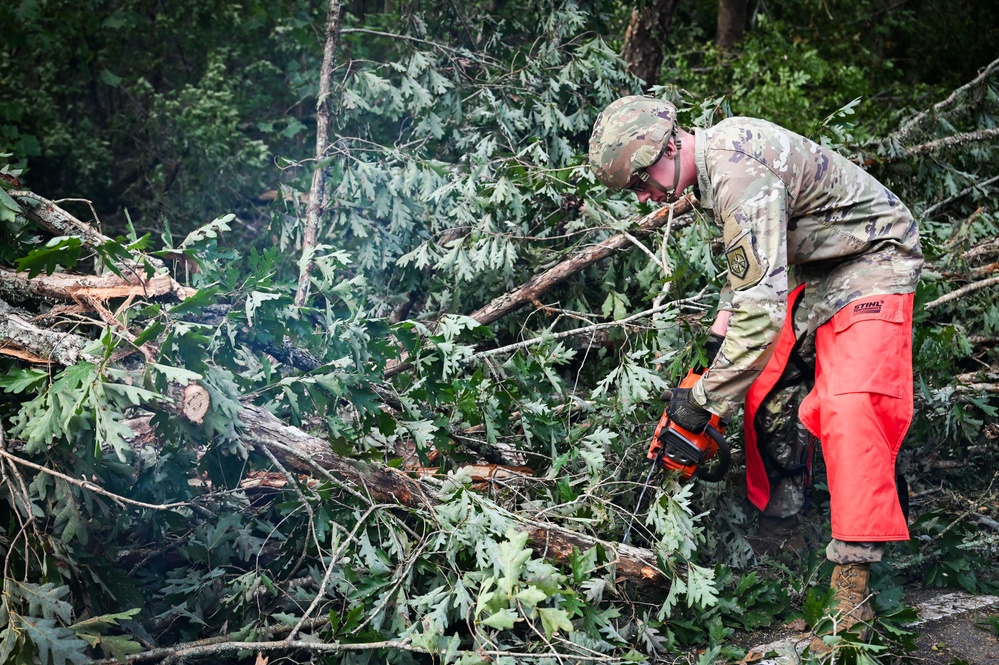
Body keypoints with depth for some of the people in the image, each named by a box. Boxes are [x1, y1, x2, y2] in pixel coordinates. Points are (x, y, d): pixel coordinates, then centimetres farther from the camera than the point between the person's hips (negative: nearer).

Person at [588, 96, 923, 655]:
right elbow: (751, 252, 15)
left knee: (847, 405, -24)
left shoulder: (741, 179, -32)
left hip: (873, 258, -10)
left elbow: (761, 312, -35)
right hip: (806, 263, 10)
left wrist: (705, 399, -27)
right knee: (759, 388, 4)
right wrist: (723, 321, 6)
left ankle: (855, 574, -23)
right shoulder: (716, 145, -1)